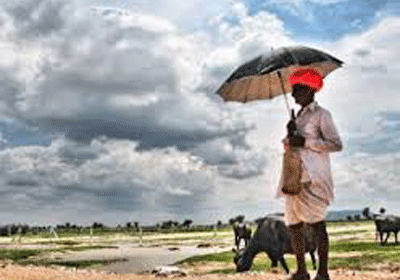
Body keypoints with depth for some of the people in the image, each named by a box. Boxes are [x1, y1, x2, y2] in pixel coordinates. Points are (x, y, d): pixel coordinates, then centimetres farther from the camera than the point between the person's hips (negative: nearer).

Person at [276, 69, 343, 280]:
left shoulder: (321, 114, -3)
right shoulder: (298, 115, 20)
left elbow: (336, 144, -11)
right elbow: (288, 145, 21)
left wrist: (305, 142, -16)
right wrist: (290, 135, -1)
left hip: (313, 177, -8)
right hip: (294, 177, 8)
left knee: (316, 223, -9)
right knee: (294, 225, 7)